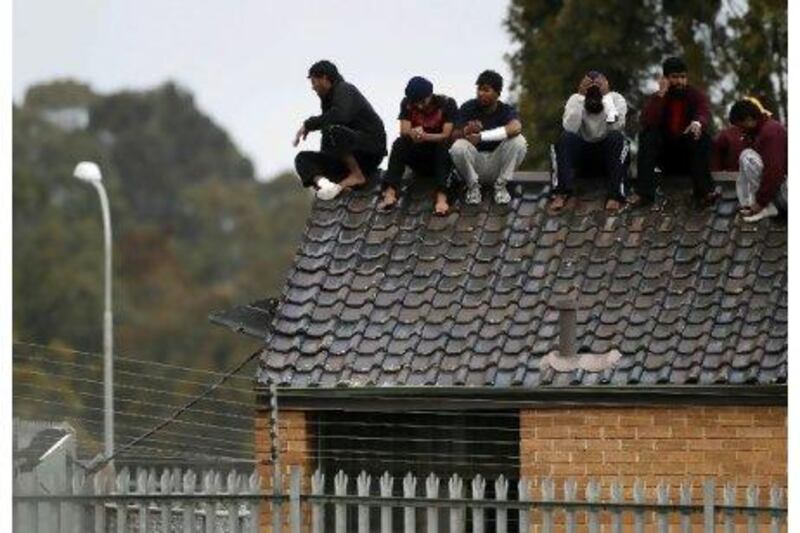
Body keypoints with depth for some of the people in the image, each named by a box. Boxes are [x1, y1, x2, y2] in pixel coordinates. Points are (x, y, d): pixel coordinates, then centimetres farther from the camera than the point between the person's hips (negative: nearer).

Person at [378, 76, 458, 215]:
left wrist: (424, 136, -37)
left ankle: (441, 196, -50)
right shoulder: (407, 104, -4)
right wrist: (413, 134, -39)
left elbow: (447, 135, -19)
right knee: (399, 143, -27)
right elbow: (404, 132, -14)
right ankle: (390, 193, -41)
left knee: (444, 144, -35)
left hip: (440, 157, -2)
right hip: (418, 158, 2)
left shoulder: (447, 103, -11)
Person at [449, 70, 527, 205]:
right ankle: (473, 186, -5)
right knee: (459, 147, -32)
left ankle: (501, 185, -7)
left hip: (497, 163, 0)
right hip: (474, 162, 0)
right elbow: (454, 135, -16)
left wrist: (481, 136, -34)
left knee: (518, 141, -25)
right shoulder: (468, 108, -6)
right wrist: (466, 131, -41)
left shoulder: (506, 110, -8)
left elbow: (515, 127, -31)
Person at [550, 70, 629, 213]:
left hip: (609, 152, -1)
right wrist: (580, 97, -32)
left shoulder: (617, 99, -15)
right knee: (566, 138, -28)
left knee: (617, 137, -32)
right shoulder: (575, 100, -13)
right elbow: (570, 128, -29)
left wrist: (607, 96, -34)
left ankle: (615, 195, -33)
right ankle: (561, 193, -33)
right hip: (583, 152, 1)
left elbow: (616, 126, -32)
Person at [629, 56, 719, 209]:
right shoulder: (657, 98, 2)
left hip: (690, 156, -1)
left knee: (703, 138, -29)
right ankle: (643, 193, -33)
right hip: (665, 155, 1)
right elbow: (647, 122, -17)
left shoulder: (697, 96, 0)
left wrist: (698, 123, -48)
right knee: (647, 136, -24)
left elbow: (705, 114, -23)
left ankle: (704, 192, -38)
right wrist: (661, 95, -22)